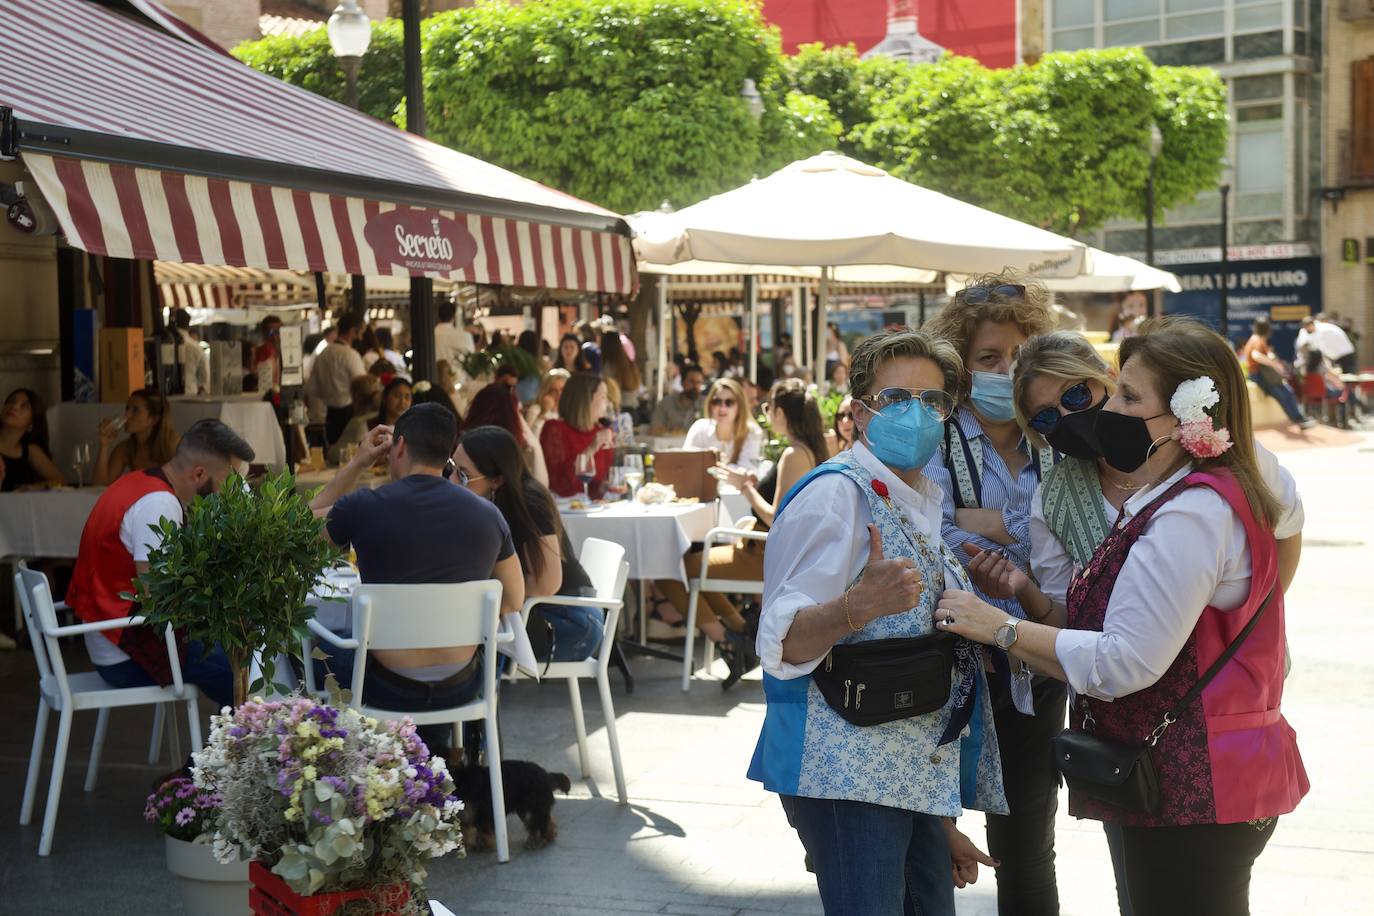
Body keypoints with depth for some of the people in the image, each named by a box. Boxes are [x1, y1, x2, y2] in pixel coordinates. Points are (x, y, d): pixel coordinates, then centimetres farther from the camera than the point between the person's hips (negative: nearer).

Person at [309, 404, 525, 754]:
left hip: (388, 690, -3)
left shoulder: (365, 507, -14)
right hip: (459, 689, 3)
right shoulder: (487, 514, -5)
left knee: (320, 644, 30)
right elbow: (513, 602, 5)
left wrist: (357, 463, 8)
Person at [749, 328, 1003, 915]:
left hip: (919, 775, 8)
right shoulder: (836, 494, -10)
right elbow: (783, 645, -18)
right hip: (847, 777, -8)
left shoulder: (926, 507, 17)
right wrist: (860, 605, -38)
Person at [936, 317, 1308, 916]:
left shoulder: (1193, 513, -19)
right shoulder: (1177, 501, 16)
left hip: (1192, 792, -10)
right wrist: (1030, 597, 2)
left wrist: (1001, 628, -16)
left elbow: (1126, 664, -23)